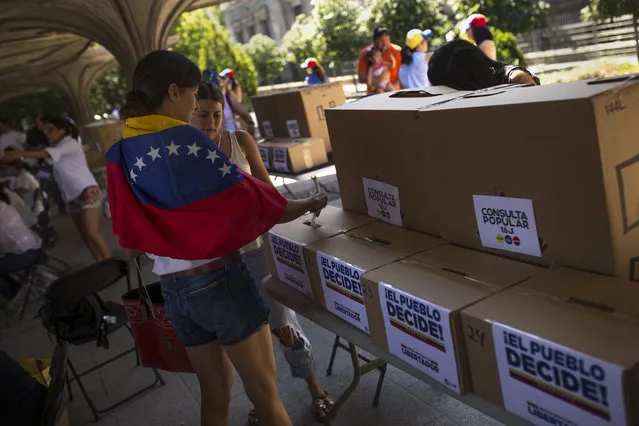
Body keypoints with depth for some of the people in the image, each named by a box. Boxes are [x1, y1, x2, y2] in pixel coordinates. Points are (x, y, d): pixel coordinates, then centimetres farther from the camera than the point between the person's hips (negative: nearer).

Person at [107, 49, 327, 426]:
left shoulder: (120, 156, 4)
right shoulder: (186, 139, -15)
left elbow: (131, 240, 9)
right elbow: (251, 203, -14)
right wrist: (307, 205, 1)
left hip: (173, 289, 7)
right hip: (220, 280, -7)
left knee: (215, 392, 23)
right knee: (266, 394, 8)